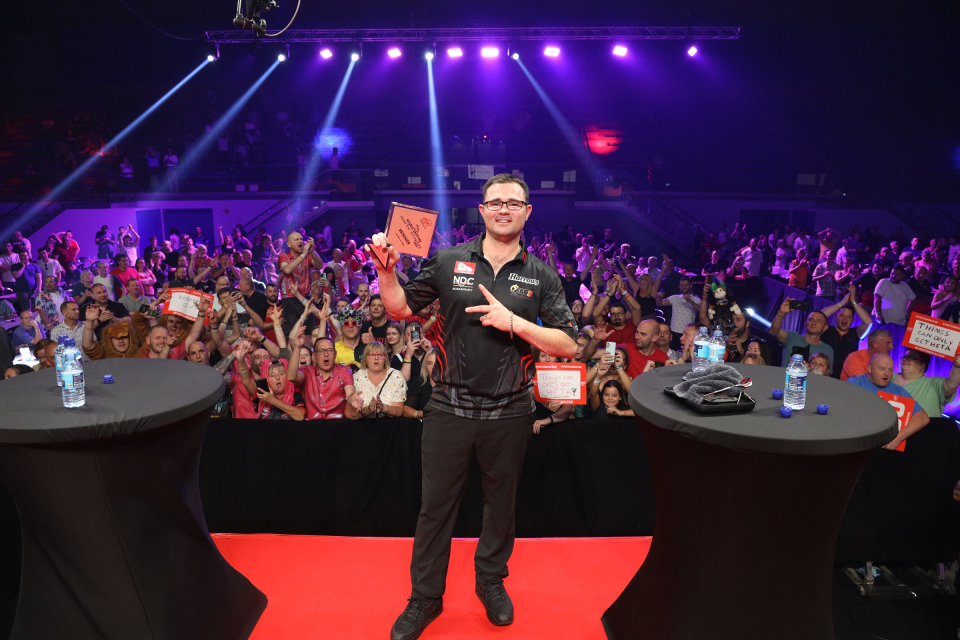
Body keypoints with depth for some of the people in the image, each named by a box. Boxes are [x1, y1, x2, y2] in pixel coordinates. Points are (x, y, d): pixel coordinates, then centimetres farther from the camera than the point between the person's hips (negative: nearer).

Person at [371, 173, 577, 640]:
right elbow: (401, 309, 6)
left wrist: (514, 322, -17)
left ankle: (491, 582, 42)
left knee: (501, 502, 18)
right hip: (450, 408, 0)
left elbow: (568, 345, -5)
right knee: (435, 506, 9)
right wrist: (386, 271, -13)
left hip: (509, 413, 1)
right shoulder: (449, 261, -1)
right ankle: (425, 598, 29)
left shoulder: (541, 276, 0)